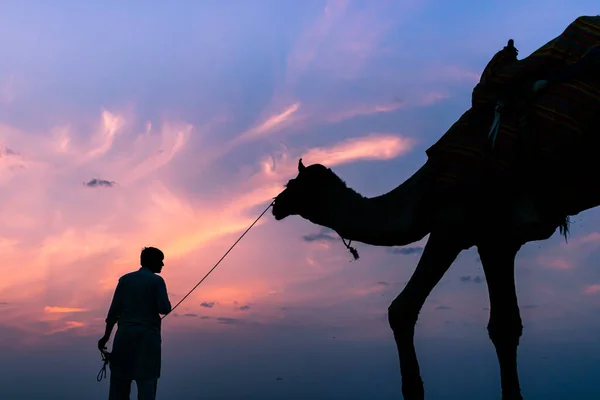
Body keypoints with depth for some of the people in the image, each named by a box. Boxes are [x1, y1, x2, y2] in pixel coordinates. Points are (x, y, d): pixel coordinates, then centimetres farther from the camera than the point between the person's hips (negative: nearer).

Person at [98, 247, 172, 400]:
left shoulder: (125, 279, 8)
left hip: (125, 334, 4)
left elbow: (114, 309, 4)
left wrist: (106, 336, 8)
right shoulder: (157, 281, -3)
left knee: (120, 381, 10)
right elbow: (165, 309, -10)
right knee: (147, 381, -5)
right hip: (148, 336, -4)